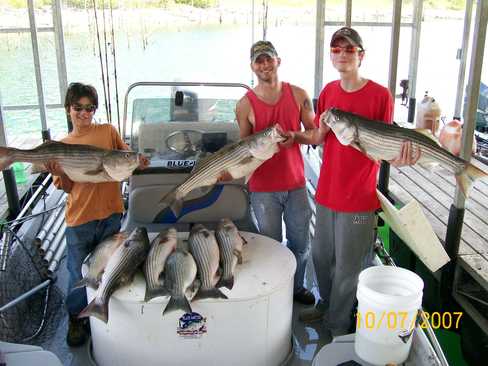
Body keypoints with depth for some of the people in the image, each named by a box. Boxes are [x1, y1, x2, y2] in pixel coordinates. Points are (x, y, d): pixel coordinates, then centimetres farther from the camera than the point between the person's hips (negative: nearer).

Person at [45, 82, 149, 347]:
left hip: (110, 214, 1)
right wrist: (58, 173, -21)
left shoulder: (108, 131, 2)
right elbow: (68, 187, 0)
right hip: (80, 218, -1)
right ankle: (76, 319, 27)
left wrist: (138, 163, -14)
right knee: (79, 273, 5)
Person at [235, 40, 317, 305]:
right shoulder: (245, 104, -4)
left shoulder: (298, 95, 1)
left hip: (295, 184, 2)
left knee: (301, 243, 15)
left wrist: (295, 136, -15)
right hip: (263, 187, -2)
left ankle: (296, 287, 39)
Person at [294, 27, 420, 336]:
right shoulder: (328, 92, 5)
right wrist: (321, 130, -11)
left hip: (358, 198, -5)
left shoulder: (380, 95, -12)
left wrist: (399, 158, -30)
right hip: (327, 192, 5)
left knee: (347, 269, 8)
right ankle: (326, 304, 46)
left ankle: (338, 327, 30)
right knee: (321, 257, 21)